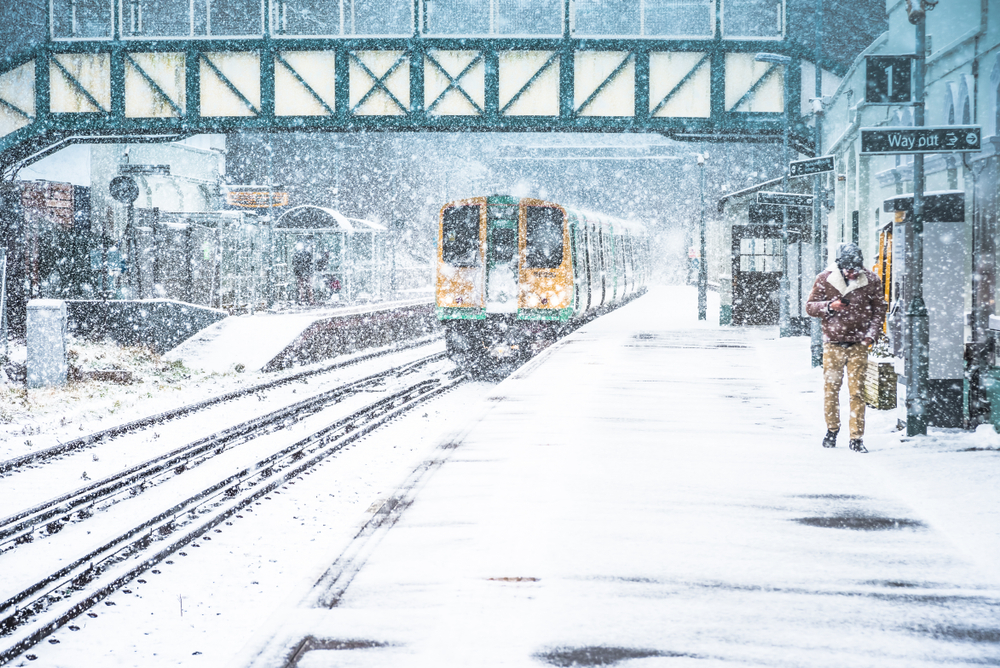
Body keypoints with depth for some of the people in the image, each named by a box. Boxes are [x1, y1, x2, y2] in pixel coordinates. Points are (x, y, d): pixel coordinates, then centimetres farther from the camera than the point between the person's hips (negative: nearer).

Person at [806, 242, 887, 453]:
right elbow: (810, 306, 5)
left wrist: (872, 334, -2)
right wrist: (829, 306, -15)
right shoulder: (824, 280, 0)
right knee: (831, 389, 5)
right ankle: (832, 429, 25)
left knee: (857, 392, -4)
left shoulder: (871, 281, 0)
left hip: (858, 345, -1)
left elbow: (879, 309, 9)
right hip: (833, 344, 1)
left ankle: (857, 437, 0)